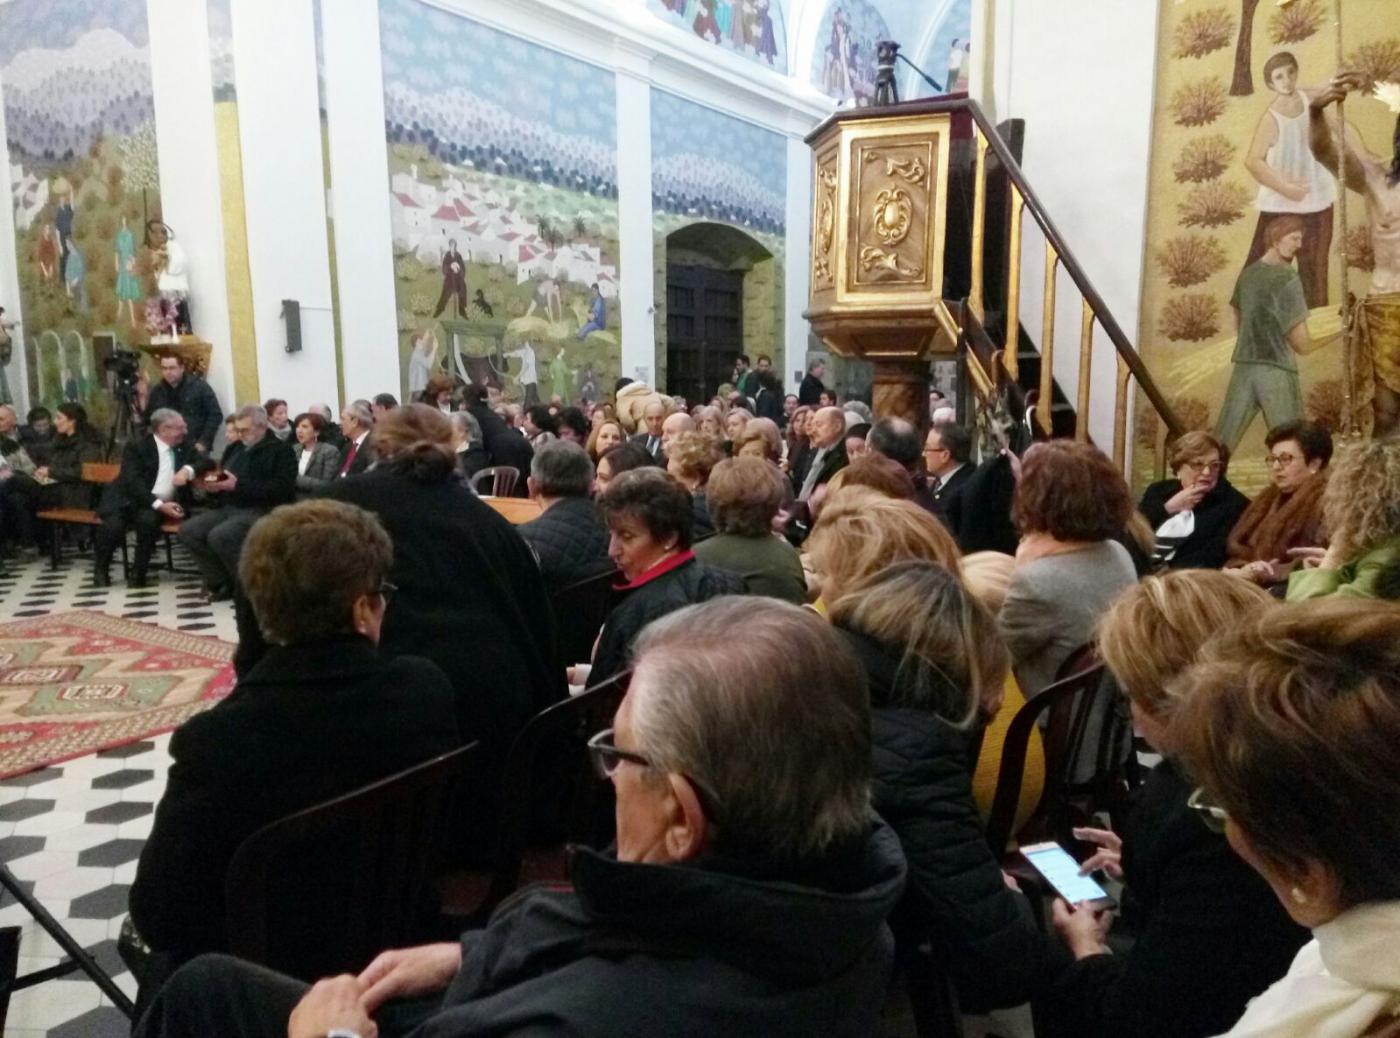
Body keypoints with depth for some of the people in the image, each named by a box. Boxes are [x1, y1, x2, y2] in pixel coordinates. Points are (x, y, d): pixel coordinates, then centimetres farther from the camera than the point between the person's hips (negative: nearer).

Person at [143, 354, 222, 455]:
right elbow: (147, 419, 13)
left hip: (195, 448, -3)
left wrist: (204, 442, -9)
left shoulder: (199, 386, -2)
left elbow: (215, 415, -3)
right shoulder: (156, 391, 8)